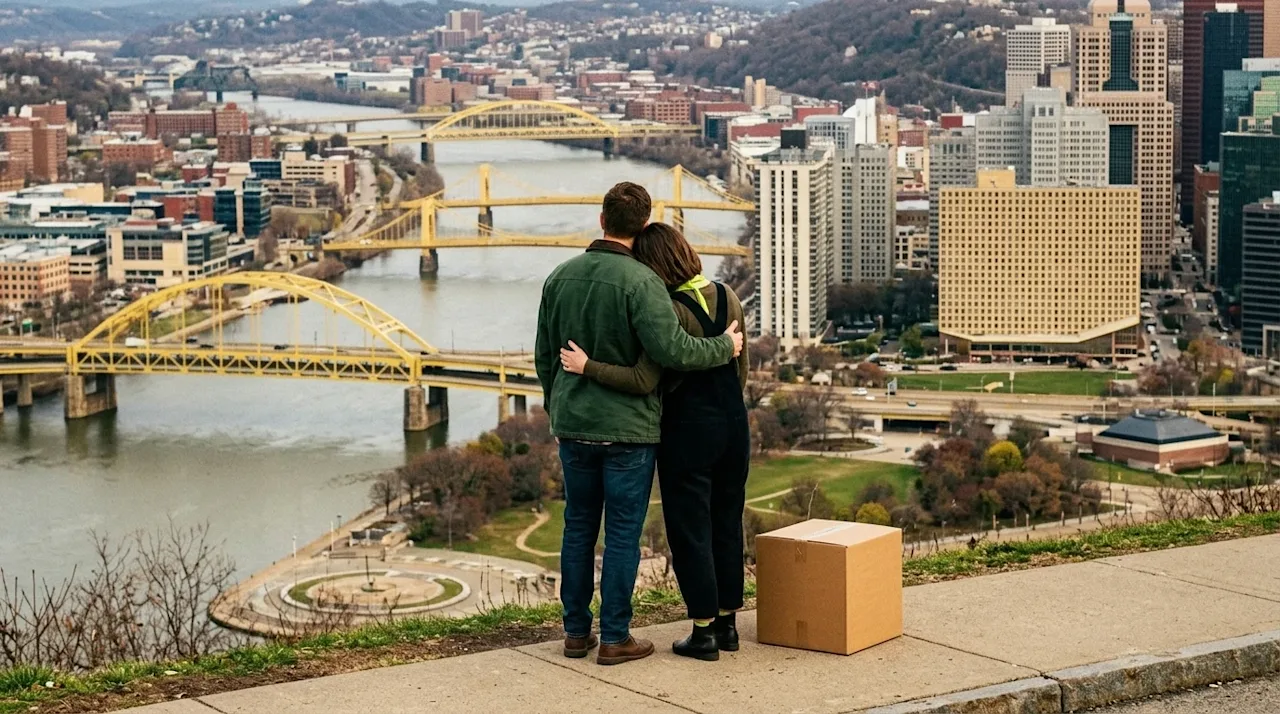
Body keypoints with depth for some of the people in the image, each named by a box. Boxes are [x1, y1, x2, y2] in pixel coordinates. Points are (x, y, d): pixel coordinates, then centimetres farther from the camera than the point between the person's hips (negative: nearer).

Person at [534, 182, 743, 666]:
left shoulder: (561, 277, 4)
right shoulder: (640, 281, -15)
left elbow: (544, 354, 11)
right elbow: (671, 349, -24)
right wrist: (725, 348, -8)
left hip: (573, 426, 6)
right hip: (627, 428, -5)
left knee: (579, 527, 14)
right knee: (623, 534, 2)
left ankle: (576, 631, 19)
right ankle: (615, 638, 5)